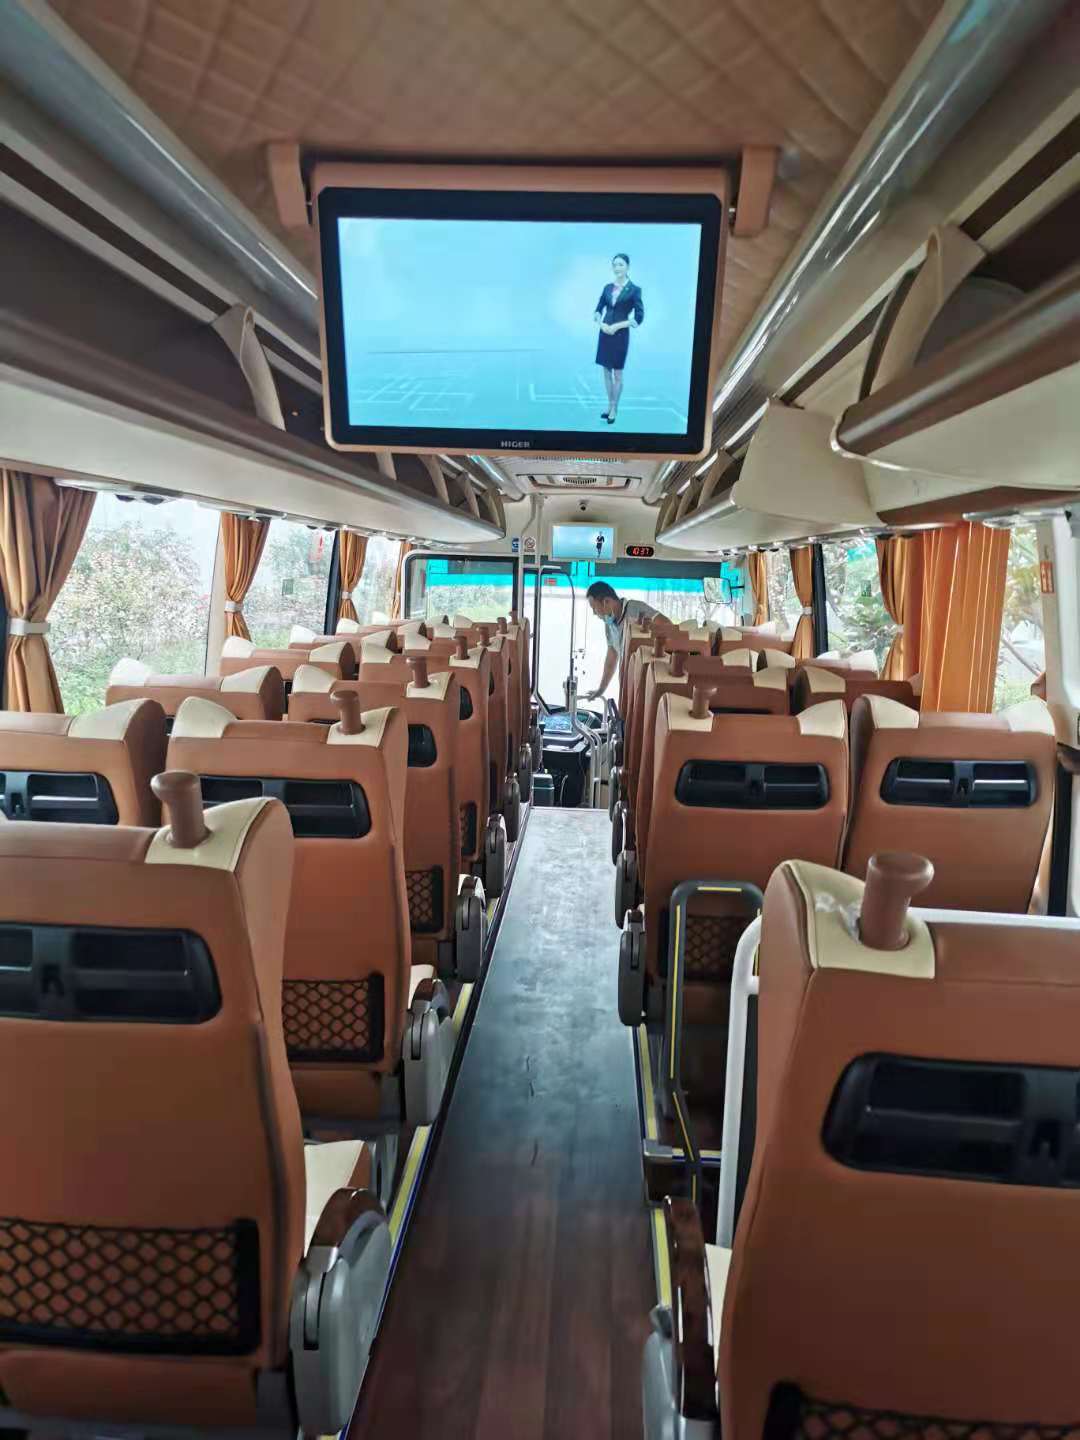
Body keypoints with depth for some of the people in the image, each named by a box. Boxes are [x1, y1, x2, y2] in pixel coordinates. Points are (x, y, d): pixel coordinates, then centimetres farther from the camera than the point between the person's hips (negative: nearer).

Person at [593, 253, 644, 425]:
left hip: (621, 335, -4)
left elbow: (639, 317, -9)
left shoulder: (634, 289, -6)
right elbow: (598, 310, 10)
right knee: (606, 371, 10)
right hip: (605, 333, 5)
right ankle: (609, 406, 22)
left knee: (617, 374, 3)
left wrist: (617, 326, -15)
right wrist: (601, 323, -10)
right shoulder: (607, 287, 6)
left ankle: (614, 409, 12)